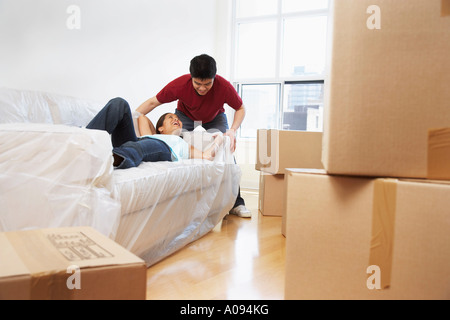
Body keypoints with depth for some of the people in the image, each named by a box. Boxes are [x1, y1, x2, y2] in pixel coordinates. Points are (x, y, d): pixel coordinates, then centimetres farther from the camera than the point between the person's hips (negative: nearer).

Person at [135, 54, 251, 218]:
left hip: (215, 119, 0)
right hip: (185, 117, 0)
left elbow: (240, 108, -15)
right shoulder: (180, 85, -33)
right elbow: (153, 102, -20)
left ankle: (236, 203, -6)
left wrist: (232, 131, -32)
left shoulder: (224, 86, -32)